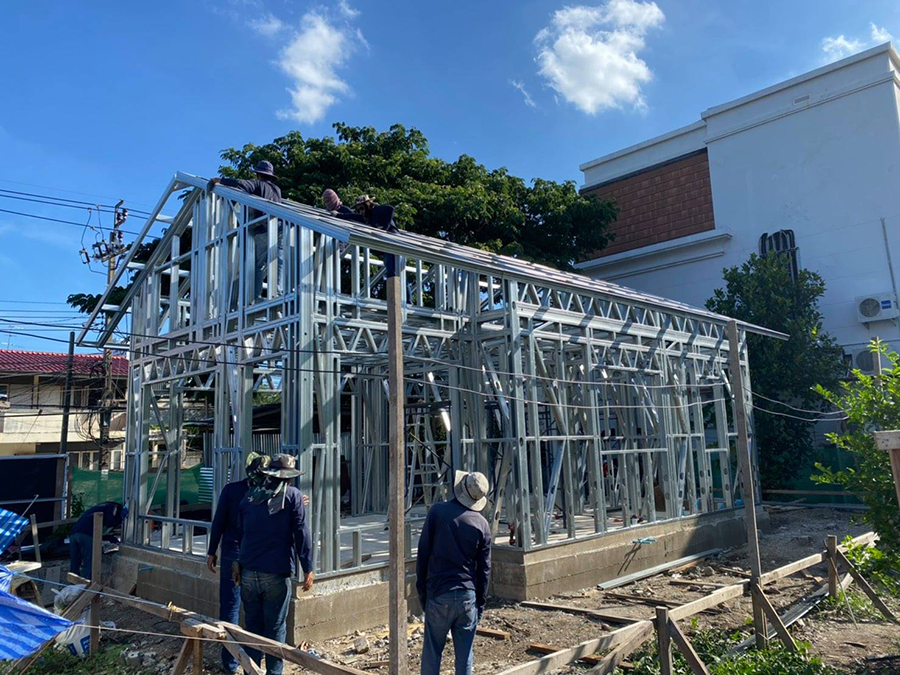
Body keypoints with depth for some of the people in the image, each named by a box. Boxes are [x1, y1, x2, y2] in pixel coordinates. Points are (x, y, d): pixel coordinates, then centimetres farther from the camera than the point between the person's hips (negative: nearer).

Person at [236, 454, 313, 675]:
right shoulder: (293, 496, -7)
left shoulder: (249, 497, 8)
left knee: (252, 626, 13)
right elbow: (302, 534, -9)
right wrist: (308, 569, -6)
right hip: (276, 574, -4)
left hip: (248, 573, 4)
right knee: (275, 628, 5)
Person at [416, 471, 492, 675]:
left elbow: (423, 553, -3)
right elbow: (484, 569, 4)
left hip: (438, 595, -1)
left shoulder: (437, 512, -6)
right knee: (465, 655, 11)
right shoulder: (482, 524, -1)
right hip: (468, 596, 2)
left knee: (432, 652, 10)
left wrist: (421, 589, 6)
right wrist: (481, 603, 13)